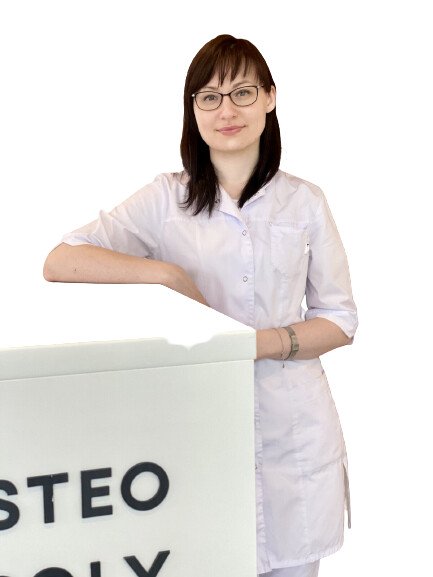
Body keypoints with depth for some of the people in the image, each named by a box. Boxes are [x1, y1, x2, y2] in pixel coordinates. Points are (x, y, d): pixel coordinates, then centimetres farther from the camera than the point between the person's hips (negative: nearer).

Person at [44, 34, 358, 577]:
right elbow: (59, 262, -7)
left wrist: (266, 342, -11)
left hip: (293, 429, 1)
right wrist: (167, 274, -16)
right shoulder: (167, 198, 1)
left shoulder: (304, 201, 5)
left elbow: (339, 320, 7)